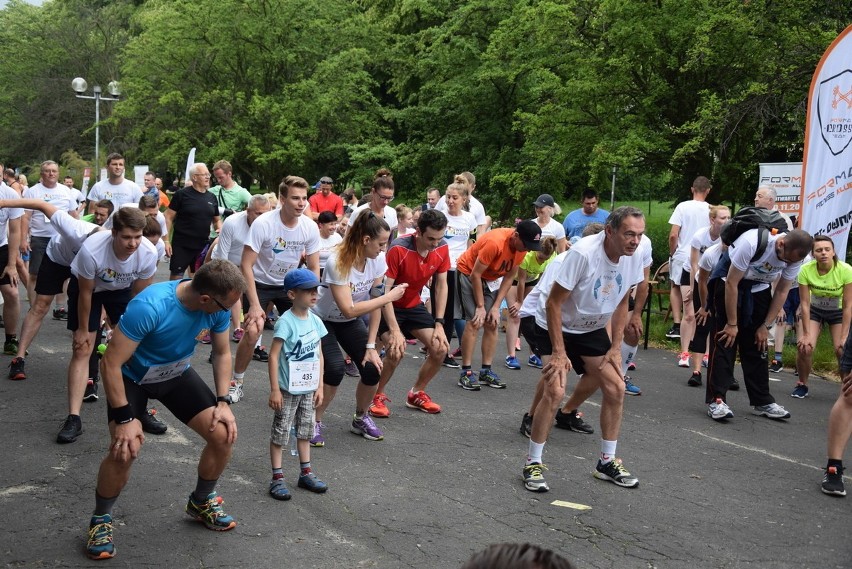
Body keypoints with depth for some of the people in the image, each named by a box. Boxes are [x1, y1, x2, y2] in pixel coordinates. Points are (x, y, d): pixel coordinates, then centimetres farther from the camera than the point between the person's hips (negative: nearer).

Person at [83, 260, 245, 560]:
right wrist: (124, 419, -30)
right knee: (125, 450, -26)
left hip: (177, 375, 5)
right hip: (132, 377, -5)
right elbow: (112, 363, -31)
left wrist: (222, 402, -10)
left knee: (224, 435, -6)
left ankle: (201, 502, 22)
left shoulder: (218, 308, -20)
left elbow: (222, 354, -1)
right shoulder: (148, 307, -38)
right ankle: (100, 520, 2)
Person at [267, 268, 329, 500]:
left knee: (305, 430, 17)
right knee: (281, 433, 3)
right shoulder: (286, 322, -18)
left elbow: (318, 354, 9)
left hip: (308, 388, 7)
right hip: (288, 389, -7)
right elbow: (273, 355, -18)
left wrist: (319, 386, 8)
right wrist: (274, 390, -19)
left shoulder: (315, 321, 2)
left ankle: (306, 473, 29)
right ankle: (277, 478, 10)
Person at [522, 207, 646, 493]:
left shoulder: (633, 257, -12)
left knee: (615, 388, 1)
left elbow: (621, 304, 4)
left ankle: (607, 462, 17)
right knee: (555, 391, -19)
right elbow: (553, 303, -25)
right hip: (555, 326, -6)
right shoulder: (583, 253, -31)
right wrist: (559, 352, -25)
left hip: (593, 329, 7)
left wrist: (615, 347, 0)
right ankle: (533, 463, -3)